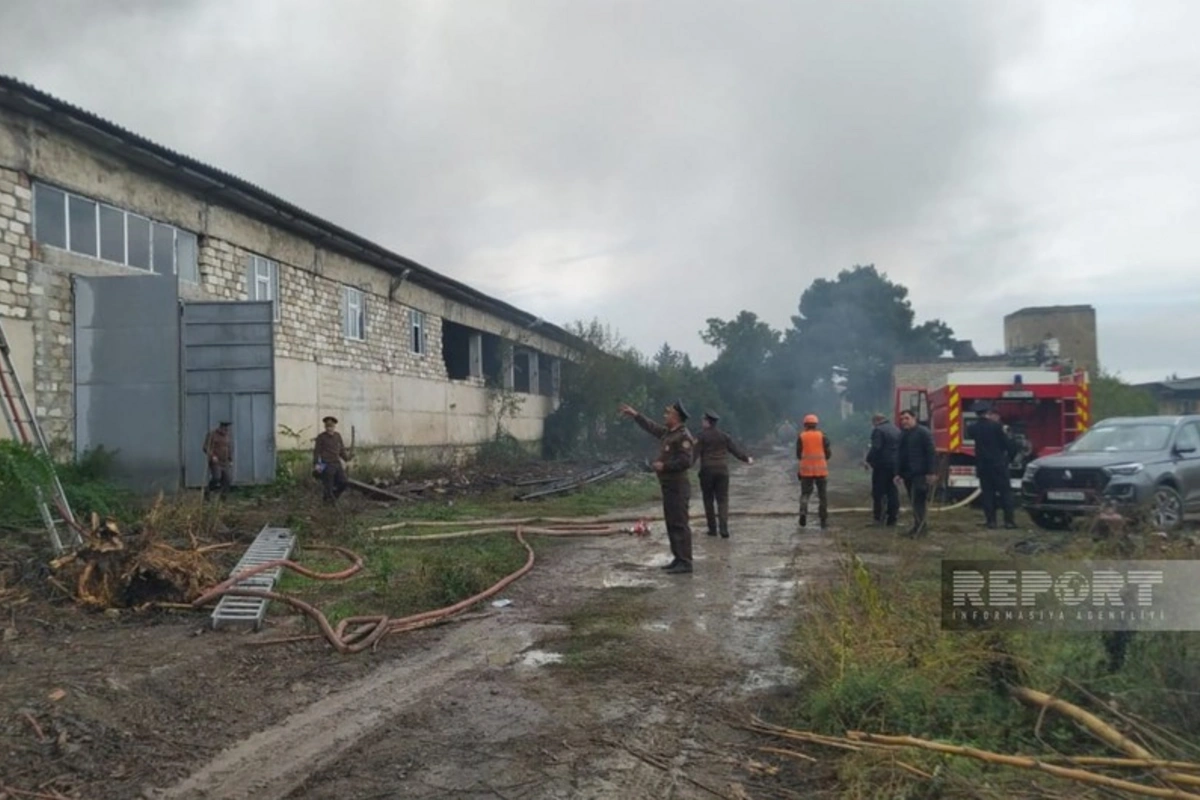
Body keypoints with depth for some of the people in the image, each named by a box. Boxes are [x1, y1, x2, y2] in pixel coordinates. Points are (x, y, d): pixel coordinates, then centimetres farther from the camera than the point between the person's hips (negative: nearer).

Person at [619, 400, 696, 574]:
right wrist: (635, 415, 33)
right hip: (668, 486, 10)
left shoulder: (683, 436, -16)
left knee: (679, 524, -9)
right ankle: (678, 558, 20)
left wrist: (664, 466, -16)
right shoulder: (667, 433, 14)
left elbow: (685, 461, -23)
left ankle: (685, 563, -7)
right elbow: (651, 427, 31)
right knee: (671, 523, 13)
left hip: (677, 486, -10)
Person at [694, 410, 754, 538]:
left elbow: (695, 453, -11)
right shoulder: (724, 436, 7)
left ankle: (712, 528, 11)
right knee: (723, 499, 3)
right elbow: (735, 449, 10)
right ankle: (724, 528, -10)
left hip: (707, 471, -3)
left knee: (708, 500, 9)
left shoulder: (702, 436, -5)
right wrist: (746, 459, 24)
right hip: (722, 470, 3)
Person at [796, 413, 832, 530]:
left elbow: (798, 455, 2)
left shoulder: (801, 437, 0)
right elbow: (828, 454, 0)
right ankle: (824, 520, 8)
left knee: (805, 493, 9)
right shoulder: (822, 437, -1)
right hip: (821, 469, 0)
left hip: (806, 470, 0)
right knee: (823, 495, 8)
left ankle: (803, 511, -17)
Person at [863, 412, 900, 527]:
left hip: (882, 465, -7)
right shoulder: (897, 430, 15)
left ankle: (879, 517, -4)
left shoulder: (878, 430, -10)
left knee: (878, 492, -1)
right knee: (893, 492, 9)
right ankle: (892, 519, 10)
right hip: (895, 465, 7)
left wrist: (868, 460, -9)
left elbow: (876, 448, -19)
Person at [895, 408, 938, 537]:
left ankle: (919, 528, -8)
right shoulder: (902, 435, 16)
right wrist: (898, 473, 16)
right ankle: (918, 526, 17)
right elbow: (900, 455, 20)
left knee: (918, 501, -11)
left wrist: (932, 473, -17)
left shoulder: (923, 432, -8)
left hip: (920, 474, -8)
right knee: (914, 502, 11)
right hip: (907, 474, 8)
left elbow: (931, 453, -12)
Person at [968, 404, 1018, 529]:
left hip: (982, 464, 4)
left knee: (987, 492, 7)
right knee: (1005, 491, 3)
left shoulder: (973, 428, 0)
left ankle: (990, 520, 5)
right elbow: (1007, 443, -7)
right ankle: (1009, 520, 2)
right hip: (998, 463, -4)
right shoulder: (996, 426, -12)